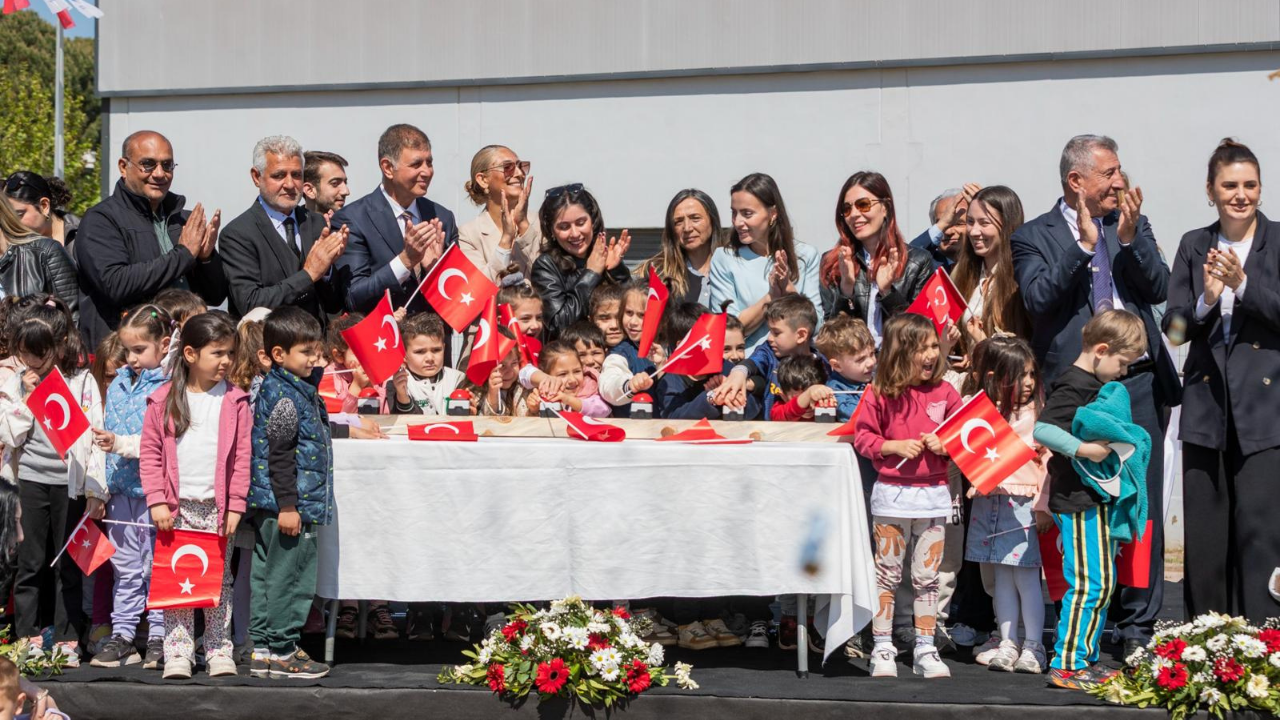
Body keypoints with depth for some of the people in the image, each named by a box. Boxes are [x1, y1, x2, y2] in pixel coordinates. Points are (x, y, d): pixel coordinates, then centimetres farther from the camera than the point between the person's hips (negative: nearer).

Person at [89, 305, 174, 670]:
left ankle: (159, 639, 11)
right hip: (122, 489, 7)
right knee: (124, 567, 12)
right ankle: (122, 636, 19)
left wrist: (121, 444, -23)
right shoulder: (119, 384, 12)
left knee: (156, 567, 2)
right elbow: (106, 432, 16)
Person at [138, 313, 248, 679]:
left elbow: (242, 457, 0)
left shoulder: (235, 402, 1)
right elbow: (150, 454, 2)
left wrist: (235, 506, -5)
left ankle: (219, 650, 11)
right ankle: (178, 651, 7)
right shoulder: (164, 401, 0)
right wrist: (157, 501, -5)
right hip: (176, 505, 0)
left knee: (219, 579, 5)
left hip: (217, 506, 0)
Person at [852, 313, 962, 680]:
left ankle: (925, 649, 16)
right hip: (892, 493, -2)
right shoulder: (880, 394, -6)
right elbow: (862, 437, -3)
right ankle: (882, 648, 13)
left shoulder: (944, 392, 2)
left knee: (927, 577, 8)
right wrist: (894, 446, -16)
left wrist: (945, 445, -10)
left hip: (934, 494, 2)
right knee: (887, 574, 5)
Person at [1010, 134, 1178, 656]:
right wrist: (1084, 243, -15)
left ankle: (1137, 626, 8)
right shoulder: (1033, 237, 3)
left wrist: (1129, 238, -9)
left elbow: (1159, 289, 4)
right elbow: (1038, 298, -12)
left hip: (1138, 382, 3)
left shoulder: (1133, 224, 14)